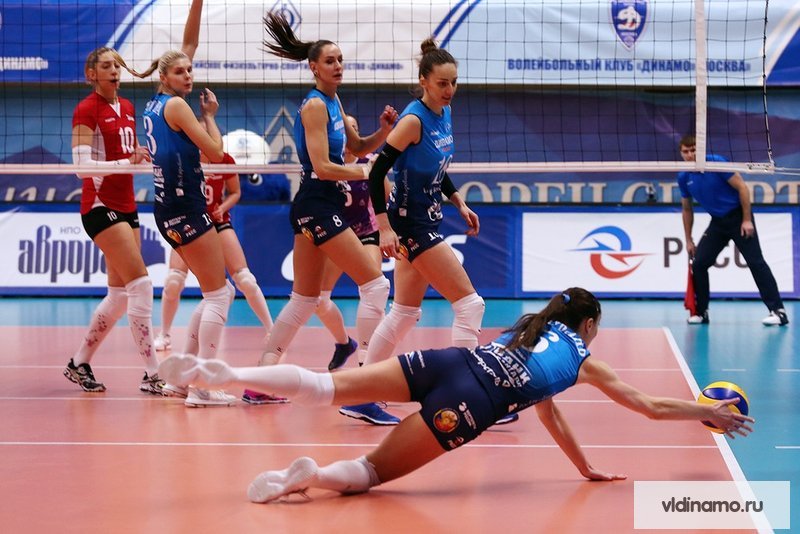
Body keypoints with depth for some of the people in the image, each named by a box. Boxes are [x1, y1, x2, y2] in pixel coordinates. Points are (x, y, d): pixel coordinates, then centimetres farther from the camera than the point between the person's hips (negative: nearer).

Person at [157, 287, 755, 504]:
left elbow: (546, 408, 47)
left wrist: (588, 469, 53)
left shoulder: (532, 326, 38)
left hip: (446, 361, 4)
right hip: (470, 403, -4)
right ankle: (307, 475, -33)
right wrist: (711, 412, 45)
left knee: (324, 386, -8)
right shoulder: (585, 359, 23)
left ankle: (218, 373, -26)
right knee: (371, 471, -3)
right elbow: (652, 407, 31)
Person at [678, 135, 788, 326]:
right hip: (717, 222, 6)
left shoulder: (716, 163, -18)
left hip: (738, 217, -5)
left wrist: (747, 220, -17)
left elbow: (742, 187, -14)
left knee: (755, 262, -13)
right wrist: (689, 240, 12)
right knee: (698, 263, -4)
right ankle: (700, 312, 9)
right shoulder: (683, 178, -1)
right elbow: (687, 209, 12)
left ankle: (778, 311, -14)